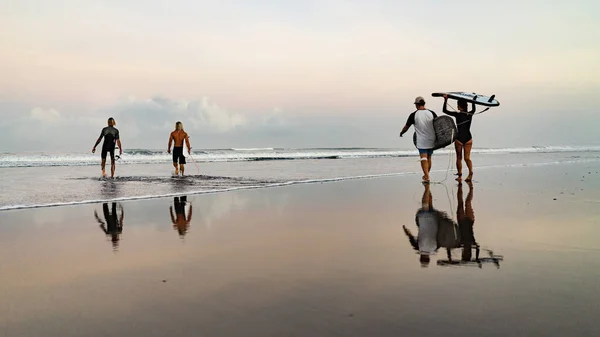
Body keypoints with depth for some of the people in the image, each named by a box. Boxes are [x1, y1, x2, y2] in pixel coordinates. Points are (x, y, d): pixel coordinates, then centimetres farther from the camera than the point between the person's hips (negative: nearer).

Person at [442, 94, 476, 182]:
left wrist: (445, 100, 2)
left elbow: (444, 110, -3)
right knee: (467, 158, 7)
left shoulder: (457, 114, -9)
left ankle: (459, 175, 15)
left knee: (459, 158, 10)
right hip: (468, 138, 3)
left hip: (459, 138, -3)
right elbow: (473, 109, 26)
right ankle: (470, 173, -15)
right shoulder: (470, 114, 3)